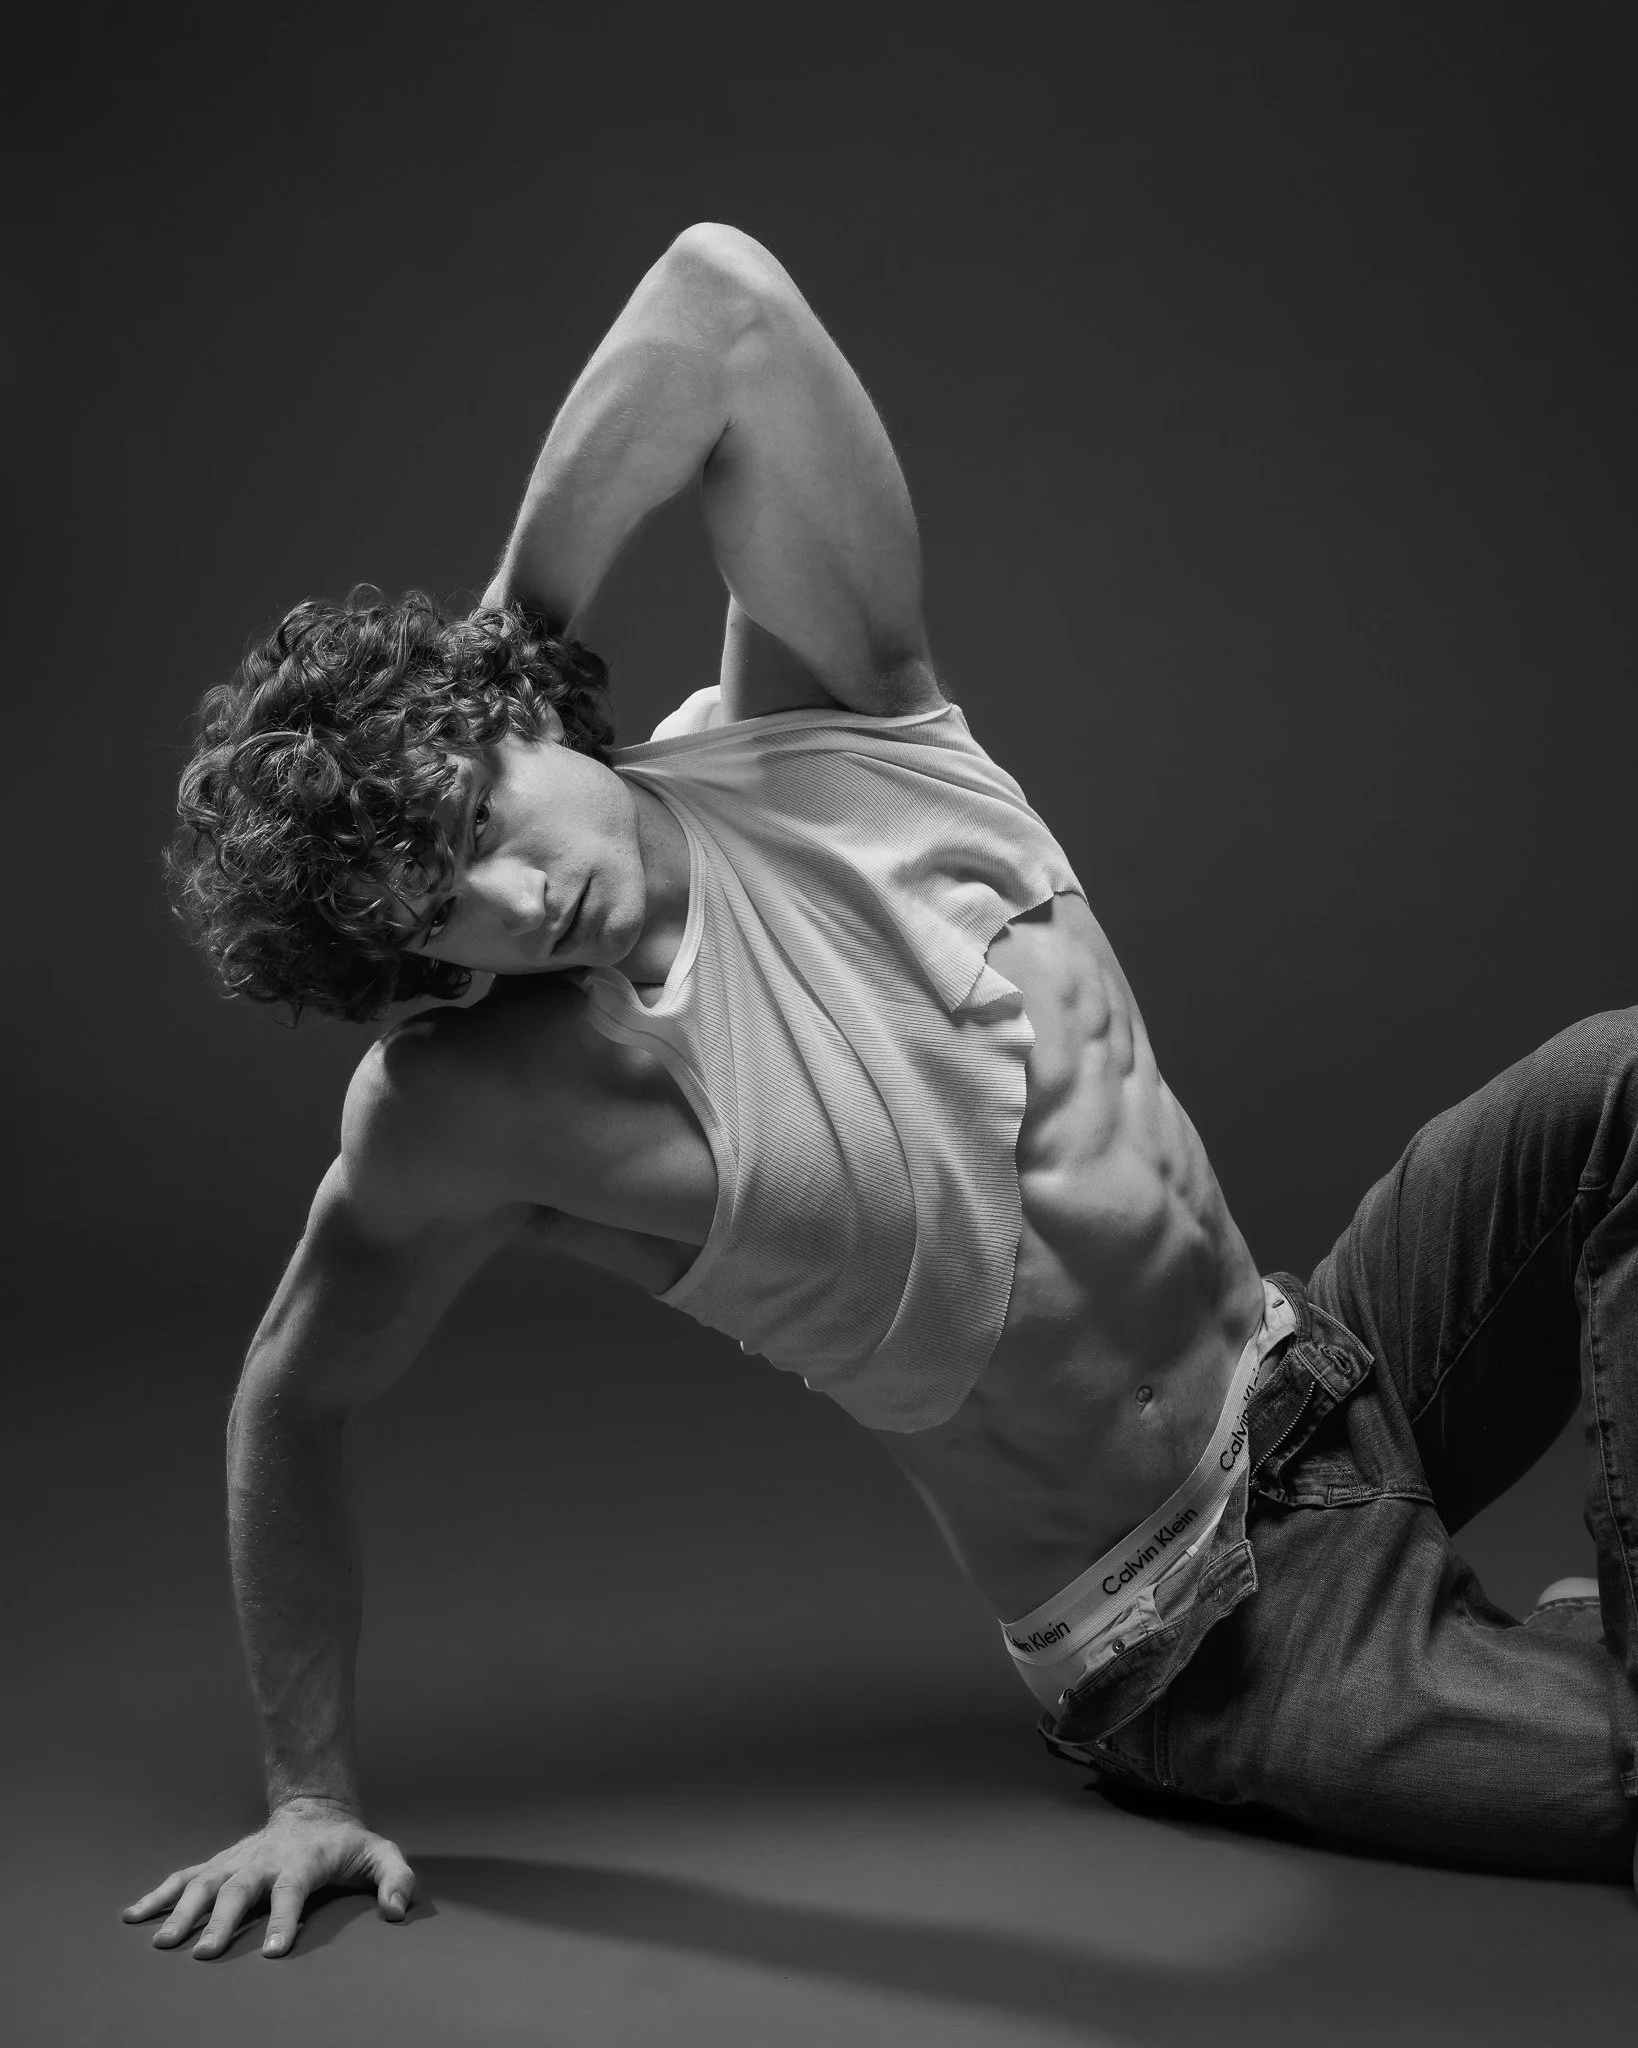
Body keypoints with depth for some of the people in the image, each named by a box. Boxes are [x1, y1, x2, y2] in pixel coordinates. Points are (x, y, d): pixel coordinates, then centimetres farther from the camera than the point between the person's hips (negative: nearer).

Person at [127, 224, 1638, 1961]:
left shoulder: (824, 722, -12)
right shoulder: (466, 1114, -19)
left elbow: (724, 290, -18)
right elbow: (291, 1410, -4)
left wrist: (499, 636, -12)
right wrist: (310, 1796, -2)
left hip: (1323, 1370, 5)